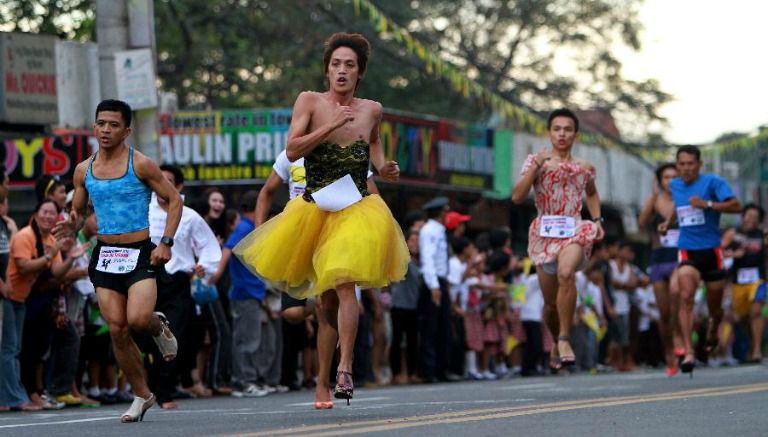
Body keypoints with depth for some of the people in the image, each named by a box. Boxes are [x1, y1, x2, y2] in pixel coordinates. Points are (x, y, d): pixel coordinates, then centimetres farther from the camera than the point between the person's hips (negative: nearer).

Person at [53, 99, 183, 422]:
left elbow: (174, 200, -1)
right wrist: (72, 227, -5)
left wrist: (166, 243, -12)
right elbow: (78, 211, 19)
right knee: (117, 330, 0)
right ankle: (141, 395, 14)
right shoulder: (83, 170, 7)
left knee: (138, 319, -24)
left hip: (139, 253, -4)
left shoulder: (141, 165, -5)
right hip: (104, 255, 4)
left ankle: (159, 328, 14)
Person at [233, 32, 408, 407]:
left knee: (344, 284, -23)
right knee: (326, 300, 7)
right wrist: (331, 126, -21)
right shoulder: (310, 102, -1)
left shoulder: (371, 110, 6)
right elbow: (292, 151, -12)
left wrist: (383, 169, 6)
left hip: (356, 210, 0)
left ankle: (344, 369, -28)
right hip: (315, 209, 0)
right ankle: (322, 379, 20)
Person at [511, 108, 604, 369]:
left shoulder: (584, 168, 10)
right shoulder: (537, 161, 3)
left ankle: (564, 339, -26)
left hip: (574, 230, -1)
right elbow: (517, 197, -8)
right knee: (551, 302, 5)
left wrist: (597, 220, 14)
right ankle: (556, 342, 34)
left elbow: (592, 194, 30)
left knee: (566, 273, -33)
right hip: (544, 232, 1)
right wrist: (536, 166, -16)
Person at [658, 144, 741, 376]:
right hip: (687, 251, 2)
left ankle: (712, 333, 46)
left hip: (711, 250, -2)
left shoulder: (713, 182, -7)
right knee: (686, 297, -22)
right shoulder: (675, 185, 8)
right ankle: (689, 353, -28)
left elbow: (736, 206, -17)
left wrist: (707, 204, -28)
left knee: (715, 308, 10)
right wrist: (668, 222, 11)